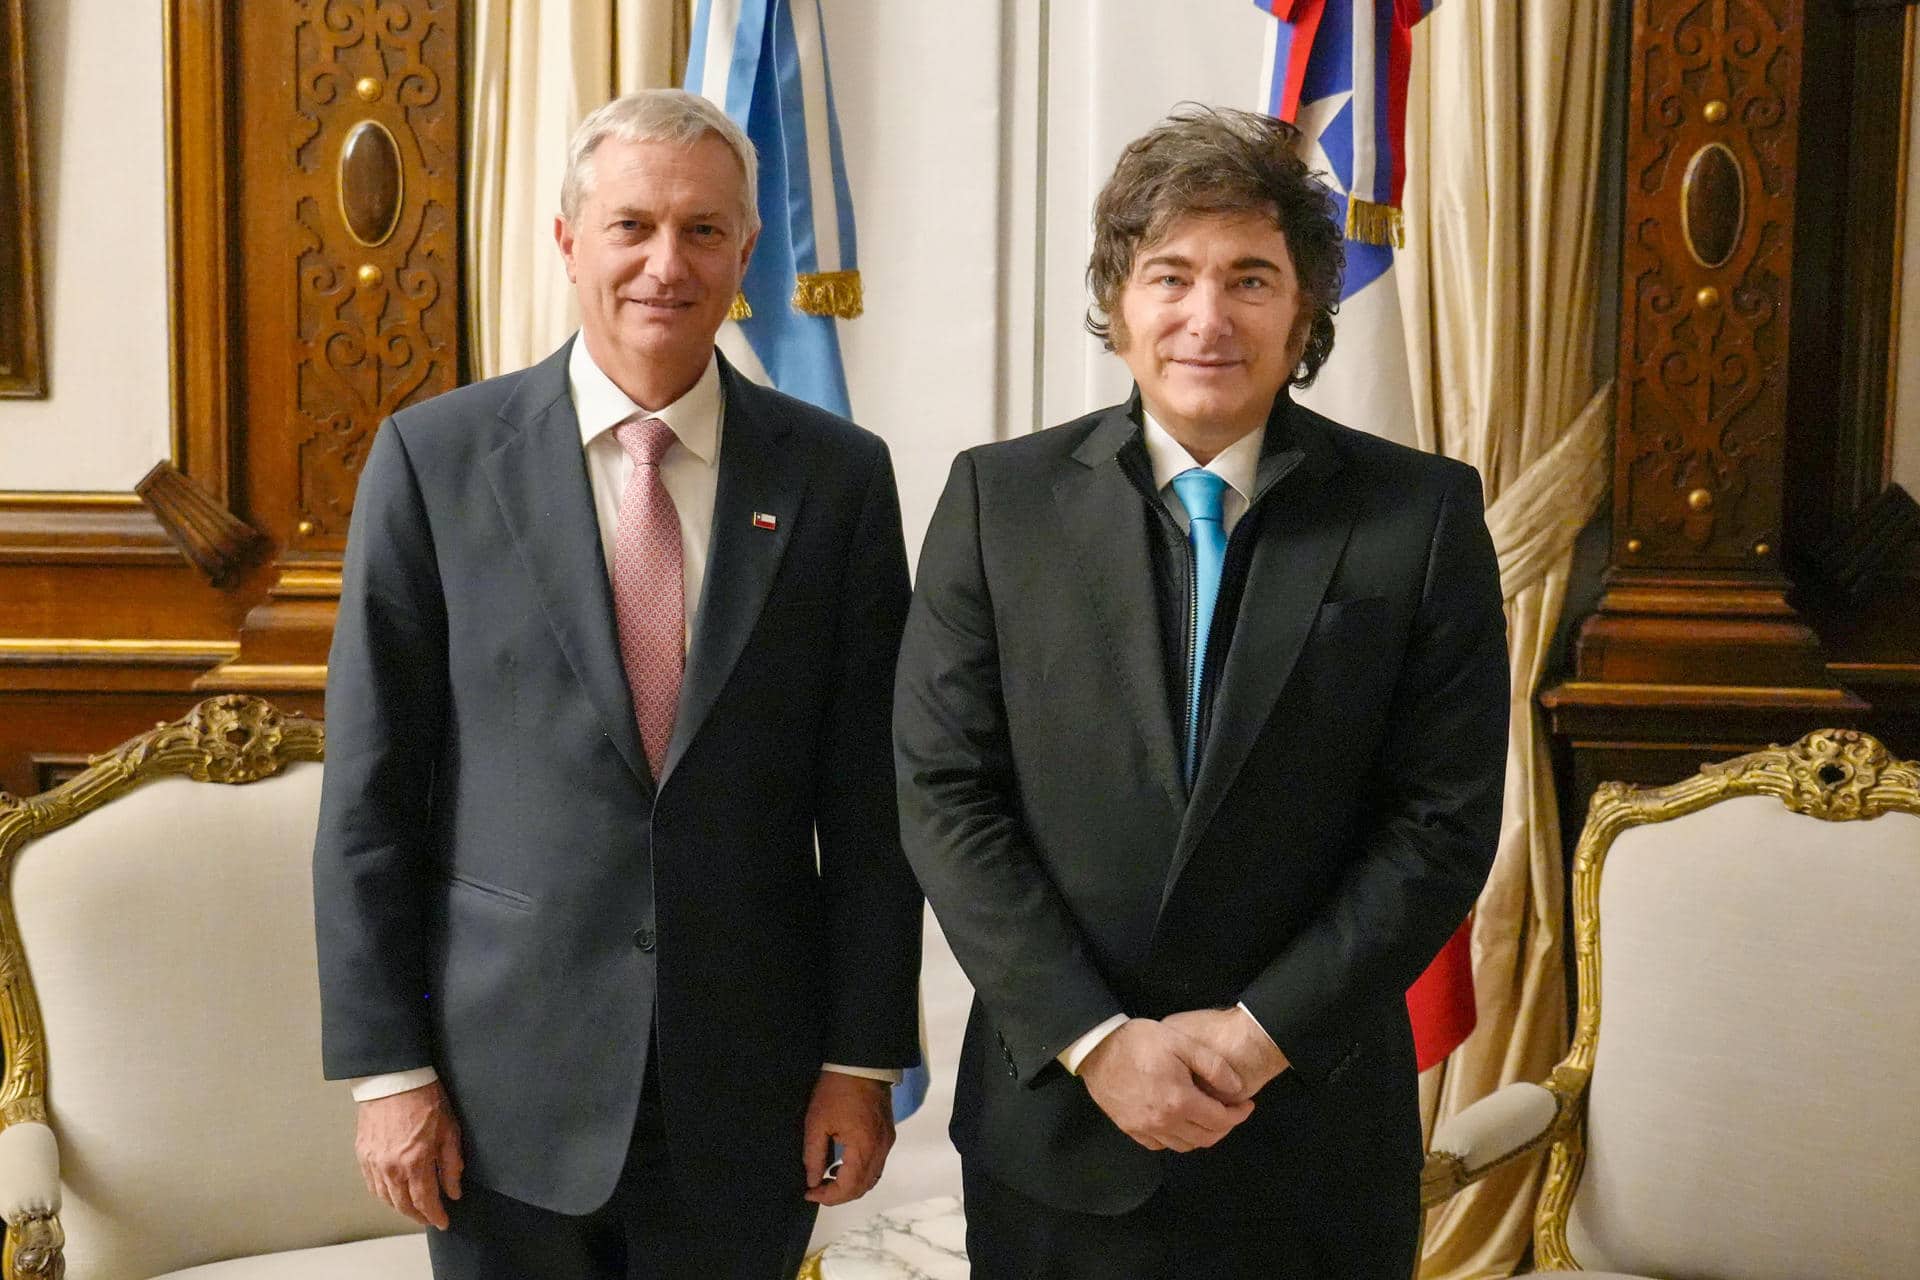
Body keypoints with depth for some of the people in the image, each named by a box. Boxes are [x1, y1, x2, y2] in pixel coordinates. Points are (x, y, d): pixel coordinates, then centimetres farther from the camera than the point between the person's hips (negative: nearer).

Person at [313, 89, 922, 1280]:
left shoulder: (837, 474, -1)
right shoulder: (435, 456, -4)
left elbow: (870, 792, 0)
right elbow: (369, 788, -3)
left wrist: (865, 1058, -1)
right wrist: (386, 1064, -4)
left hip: (750, 1087, 1)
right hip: (507, 1083, -1)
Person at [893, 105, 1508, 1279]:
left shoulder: (1423, 514, -5)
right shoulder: (998, 499, -3)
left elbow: (1446, 820, -6)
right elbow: (946, 795, -5)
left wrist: (1262, 1031, -13)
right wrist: (1094, 1039, -12)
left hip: (1316, 1127, 0)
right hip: (1058, 1115, 1)